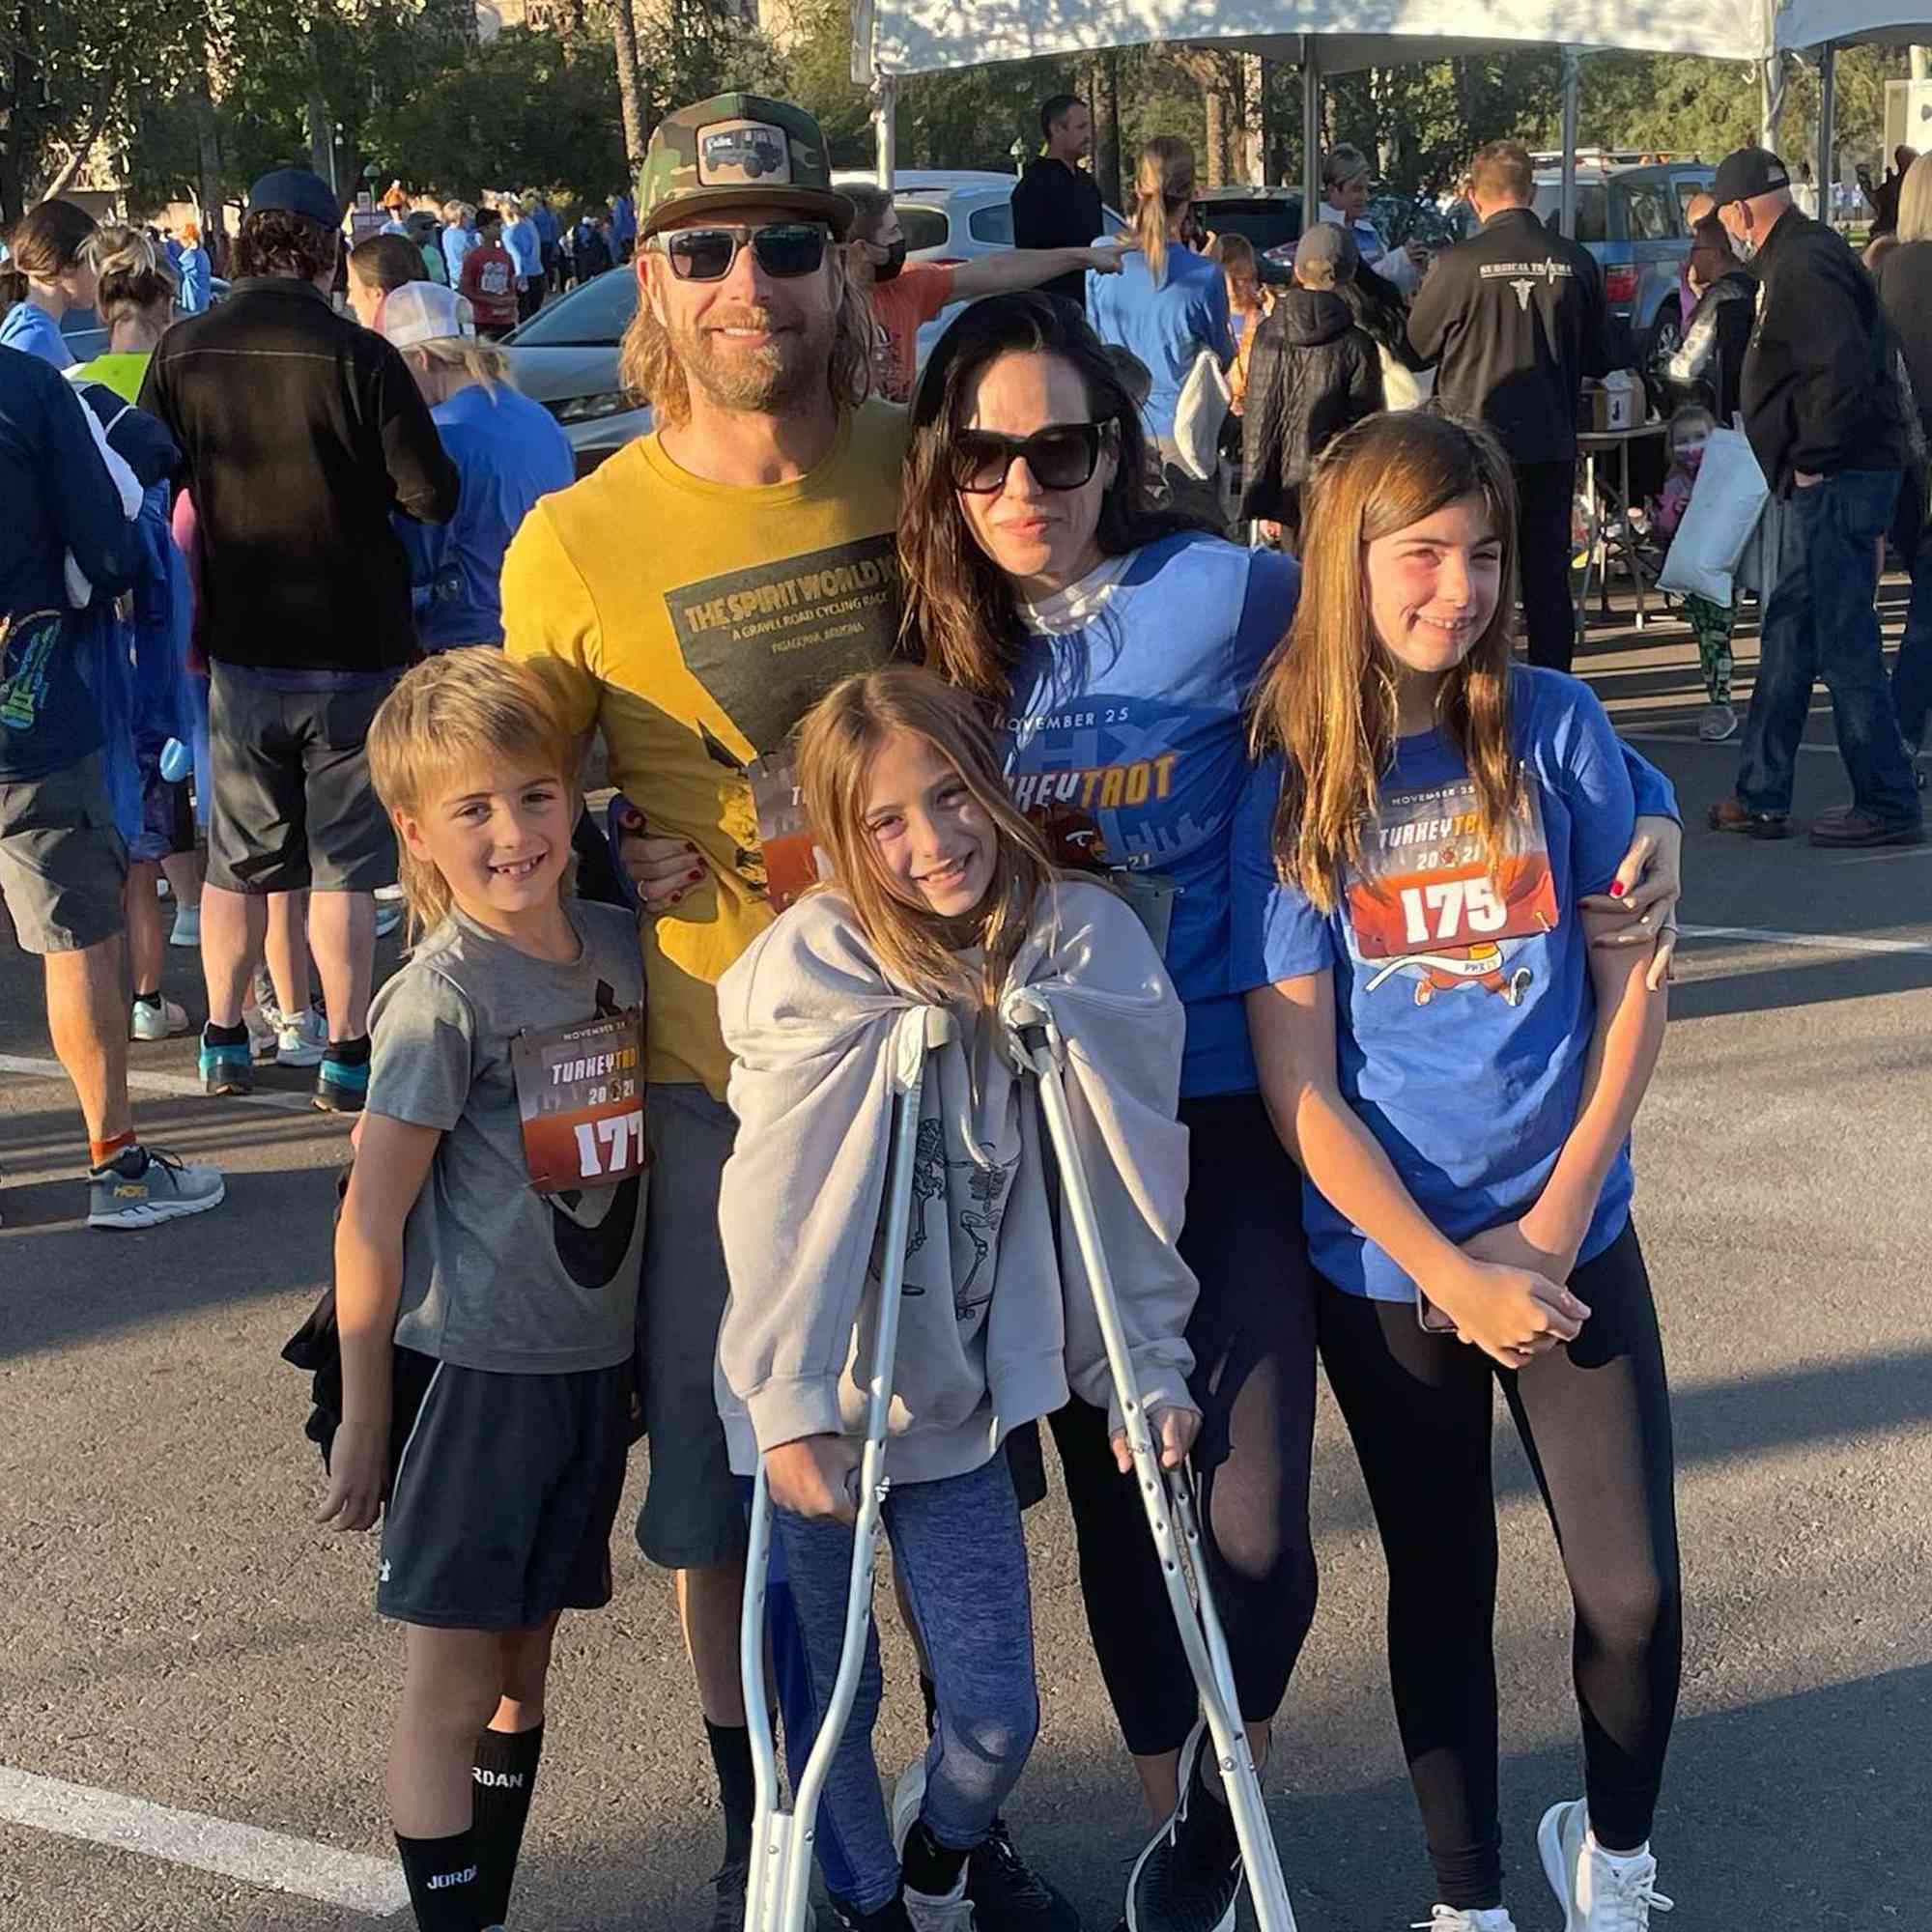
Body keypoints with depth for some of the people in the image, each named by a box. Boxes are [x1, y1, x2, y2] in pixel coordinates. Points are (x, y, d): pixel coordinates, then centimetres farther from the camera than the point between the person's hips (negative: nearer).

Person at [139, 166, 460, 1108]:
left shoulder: (182, 351, -4)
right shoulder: (358, 356, -16)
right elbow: (432, 496, -14)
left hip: (238, 645, 4)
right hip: (351, 648, -3)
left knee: (237, 858, 17)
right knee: (343, 864, 6)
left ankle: (223, 1039, 26)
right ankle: (346, 1055, 11)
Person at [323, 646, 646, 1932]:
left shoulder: (617, 946, 1)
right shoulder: (442, 997, -16)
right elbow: (372, 1219, -12)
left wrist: (634, 1358, 13)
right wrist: (365, 1419, -8)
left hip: (593, 1365, 6)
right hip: (471, 1376, -6)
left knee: (525, 1663, 17)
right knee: (453, 1690, 3)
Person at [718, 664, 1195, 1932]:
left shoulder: (1085, 942, -9)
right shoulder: (813, 963, -17)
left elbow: (1126, 1183, -4)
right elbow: (778, 1201, -19)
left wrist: (1149, 1372, -1)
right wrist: (791, 1403, -22)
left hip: (956, 1395, 2)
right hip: (815, 1407, -2)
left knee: (998, 1710, 8)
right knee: (834, 1696, 11)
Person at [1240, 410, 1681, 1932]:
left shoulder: (1554, 729, -5)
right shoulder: (1289, 786, -9)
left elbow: (1633, 984, -1)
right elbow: (1295, 1081, -10)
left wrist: (1550, 1223, -8)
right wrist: (1453, 1276, -12)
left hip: (1569, 1239, 1)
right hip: (1386, 1262, -1)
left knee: (1637, 1593, 3)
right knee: (1444, 1588, 14)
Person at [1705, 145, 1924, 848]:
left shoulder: (1802, 267, -16)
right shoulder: (1798, 257, 17)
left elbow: (1844, 370, -26)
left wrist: (1812, 461, -17)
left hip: (1836, 481, -11)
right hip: (1830, 480, 11)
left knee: (1844, 643, -6)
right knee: (1788, 633, 14)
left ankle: (1889, 807, 0)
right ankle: (1761, 797, 22)